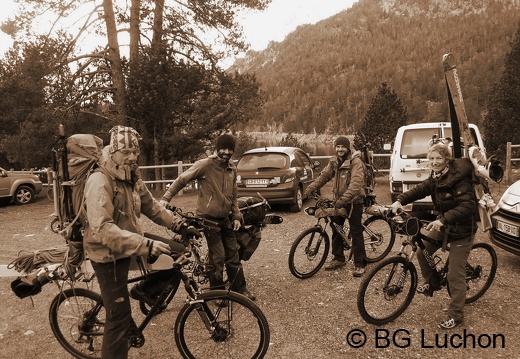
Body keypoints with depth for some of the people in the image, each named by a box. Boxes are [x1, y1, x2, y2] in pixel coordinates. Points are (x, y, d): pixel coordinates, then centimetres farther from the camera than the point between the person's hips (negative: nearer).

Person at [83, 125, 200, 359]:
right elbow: (101, 229, -33)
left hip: (131, 246, 8)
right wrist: (146, 245, -41)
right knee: (119, 317, 0)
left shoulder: (132, 179, 4)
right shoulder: (100, 182, -23)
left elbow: (152, 208, 12)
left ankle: (145, 291, 15)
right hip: (109, 253, -7)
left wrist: (181, 226, 2)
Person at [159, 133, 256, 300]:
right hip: (209, 218, -6)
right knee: (218, 257, -3)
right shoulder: (205, 165, -14)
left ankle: (240, 288, 25)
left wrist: (236, 216, 9)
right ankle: (217, 291, 16)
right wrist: (166, 198, -14)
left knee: (233, 254, 12)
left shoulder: (232, 168, 6)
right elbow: (181, 180, -9)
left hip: (225, 218, 6)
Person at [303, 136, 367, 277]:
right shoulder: (334, 161, 6)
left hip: (353, 201, -7)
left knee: (356, 232, -2)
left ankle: (360, 264, 9)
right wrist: (310, 188, -11)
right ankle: (338, 258, 28)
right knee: (336, 229, 12)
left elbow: (356, 183, -29)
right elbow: (324, 176, 3)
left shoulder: (356, 162, -17)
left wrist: (344, 199, -39)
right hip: (338, 200, 7)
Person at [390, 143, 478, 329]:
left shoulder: (458, 178, -24)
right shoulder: (435, 178, 1)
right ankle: (429, 283, 30)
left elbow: (467, 206, -32)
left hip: (462, 229, -8)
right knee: (422, 251, 5)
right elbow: (419, 190, 0)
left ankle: (456, 315, 12)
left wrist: (443, 219, -42)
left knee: (455, 275, -3)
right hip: (444, 225, 8)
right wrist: (400, 201, -17)